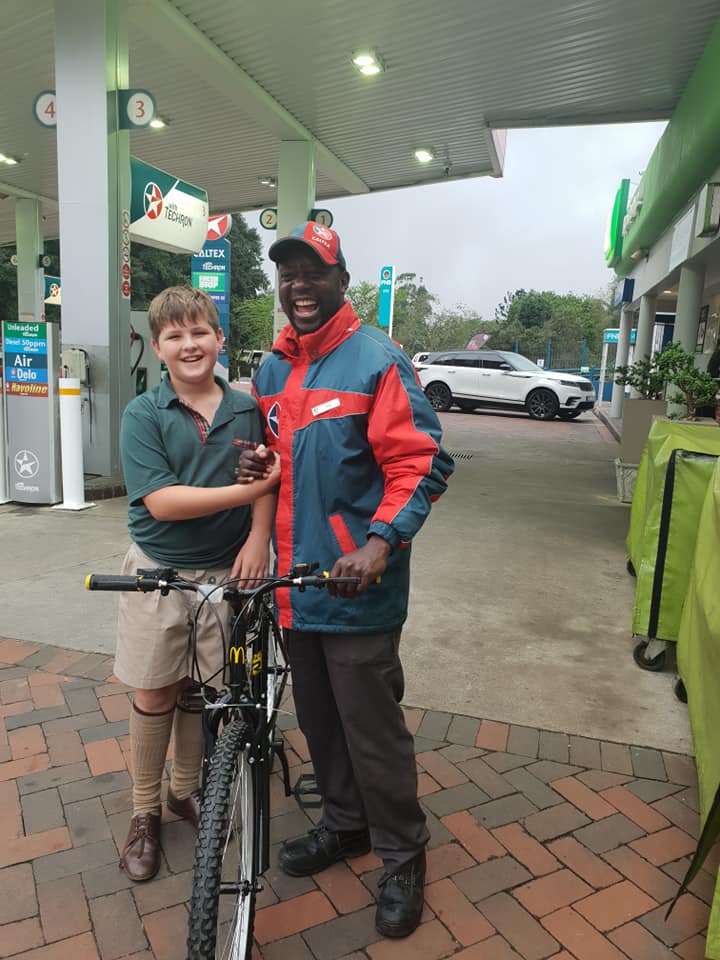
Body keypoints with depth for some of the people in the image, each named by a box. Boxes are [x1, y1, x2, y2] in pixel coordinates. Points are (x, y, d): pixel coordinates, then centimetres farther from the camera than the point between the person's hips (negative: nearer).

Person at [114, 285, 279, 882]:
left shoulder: (246, 410, -2)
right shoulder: (143, 415, -10)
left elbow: (266, 481, 0)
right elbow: (162, 502, -19)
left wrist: (258, 537, -16)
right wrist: (248, 489, -23)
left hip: (224, 571, 2)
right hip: (160, 571, -2)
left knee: (203, 690, 15)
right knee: (156, 693, 10)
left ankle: (186, 788, 39)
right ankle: (145, 813, 30)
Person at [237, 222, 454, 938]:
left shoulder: (378, 361, -10)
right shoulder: (271, 370, 11)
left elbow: (423, 463, -14)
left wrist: (381, 543, -25)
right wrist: (255, 465, 1)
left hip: (358, 584, -7)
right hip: (293, 579, 7)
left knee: (372, 726, 5)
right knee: (318, 716, 20)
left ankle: (402, 855, 29)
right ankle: (343, 823, 43)